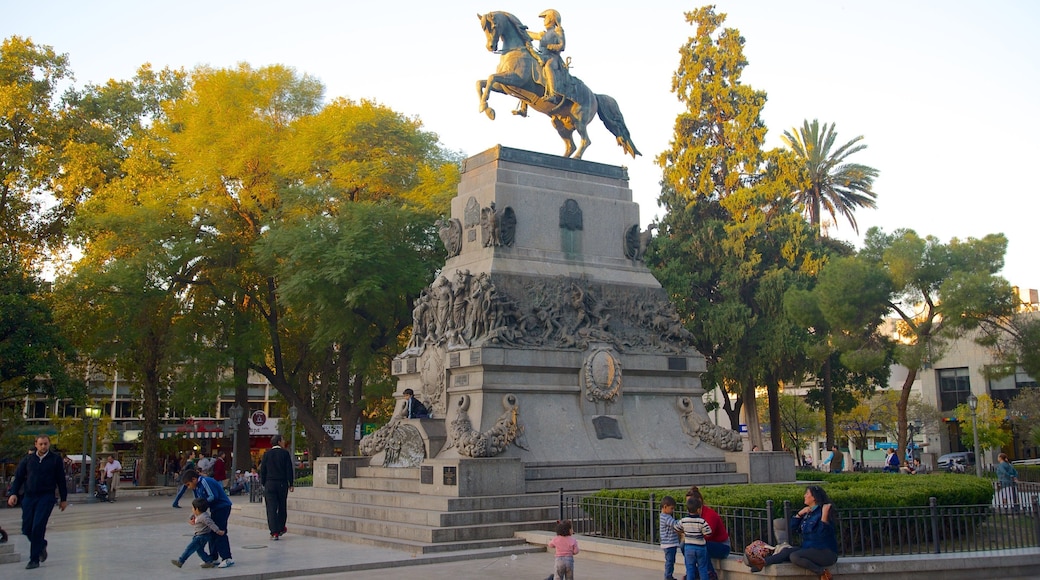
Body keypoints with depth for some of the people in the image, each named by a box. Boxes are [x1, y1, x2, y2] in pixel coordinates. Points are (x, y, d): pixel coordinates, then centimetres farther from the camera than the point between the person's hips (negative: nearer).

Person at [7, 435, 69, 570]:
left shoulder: (55, 459, 2)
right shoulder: (27, 459, 8)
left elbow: (61, 480, 6)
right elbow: (18, 477, 9)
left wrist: (63, 499, 6)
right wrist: (14, 493, -5)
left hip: (46, 497, -3)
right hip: (29, 497, 3)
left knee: (38, 526, -12)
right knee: (27, 528, 4)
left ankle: (34, 559, -3)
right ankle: (41, 545, 33)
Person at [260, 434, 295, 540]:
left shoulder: (267, 454, 2)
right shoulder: (285, 453, -3)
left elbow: (263, 471, 5)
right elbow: (289, 470, -3)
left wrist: (263, 484, 14)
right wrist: (291, 484, 2)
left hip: (270, 484, 0)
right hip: (282, 484, 0)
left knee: (271, 509, -1)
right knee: (282, 507, 15)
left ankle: (274, 532, -6)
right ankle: (281, 528, 24)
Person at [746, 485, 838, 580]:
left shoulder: (821, 512, -14)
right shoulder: (807, 512, 11)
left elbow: (822, 533, -26)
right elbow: (792, 529, 11)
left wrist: (825, 513, -32)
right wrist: (800, 513, -1)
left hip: (826, 552, -8)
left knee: (794, 556, -26)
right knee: (786, 551, -10)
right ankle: (763, 562, -25)